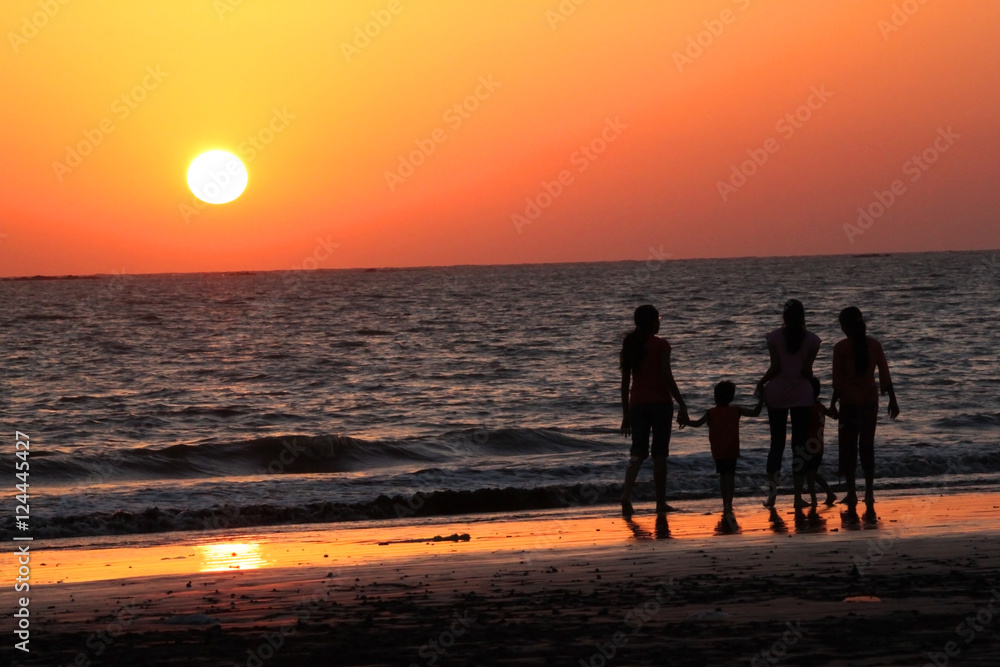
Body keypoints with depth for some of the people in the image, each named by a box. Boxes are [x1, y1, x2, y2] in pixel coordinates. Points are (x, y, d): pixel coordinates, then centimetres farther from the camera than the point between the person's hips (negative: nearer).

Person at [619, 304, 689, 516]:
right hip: (660, 403, -4)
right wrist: (682, 404, -7)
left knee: (638, 452, 5)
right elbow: (667, 378, -12)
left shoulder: (630, 345, 7)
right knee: (659, 453, 4)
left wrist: (626, 413, 14)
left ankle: (626, 494, -18)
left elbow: (625, 382, 9)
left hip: (637, 403, 4)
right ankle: (661, 503, 8)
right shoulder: (661, 345, -7)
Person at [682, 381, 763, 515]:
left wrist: (686, 422, 7)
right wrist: (761, 400, 12)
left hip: (718, 451, 1)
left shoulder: (711, 413, -2)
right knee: (730, 476, -3)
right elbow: (755, 413, 2)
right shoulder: (736, 411, 1)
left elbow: (698, 423, -7)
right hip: (732, 450, -1)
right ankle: (728, 504, -17)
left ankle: (726, 503, 23)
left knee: (722, 475, 15)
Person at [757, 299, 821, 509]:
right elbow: (806, 370, -8)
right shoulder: (811, 340, -3)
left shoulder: (774, 337, -4)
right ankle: (798, 496, 3)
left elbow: (775, 367, -9)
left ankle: (772, 493, 4)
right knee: (799, 445, 5)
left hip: (777, 394, 1)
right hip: (801, 395, 0)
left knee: (777, 443, 9)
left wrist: (762, 383, 6)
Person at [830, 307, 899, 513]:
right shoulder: (874, 345, 1)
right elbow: (885, 375, 2)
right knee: (867, 446, 12)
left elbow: (838, 380, -9)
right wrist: (892, 399, 9)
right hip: (870, 401, 4)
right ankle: (869, 492, 11)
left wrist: (833, 402, 1)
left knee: (848, 447, 5)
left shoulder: (841, 348, -10)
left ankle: (851, 493, 5)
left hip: (850, 402, -4)